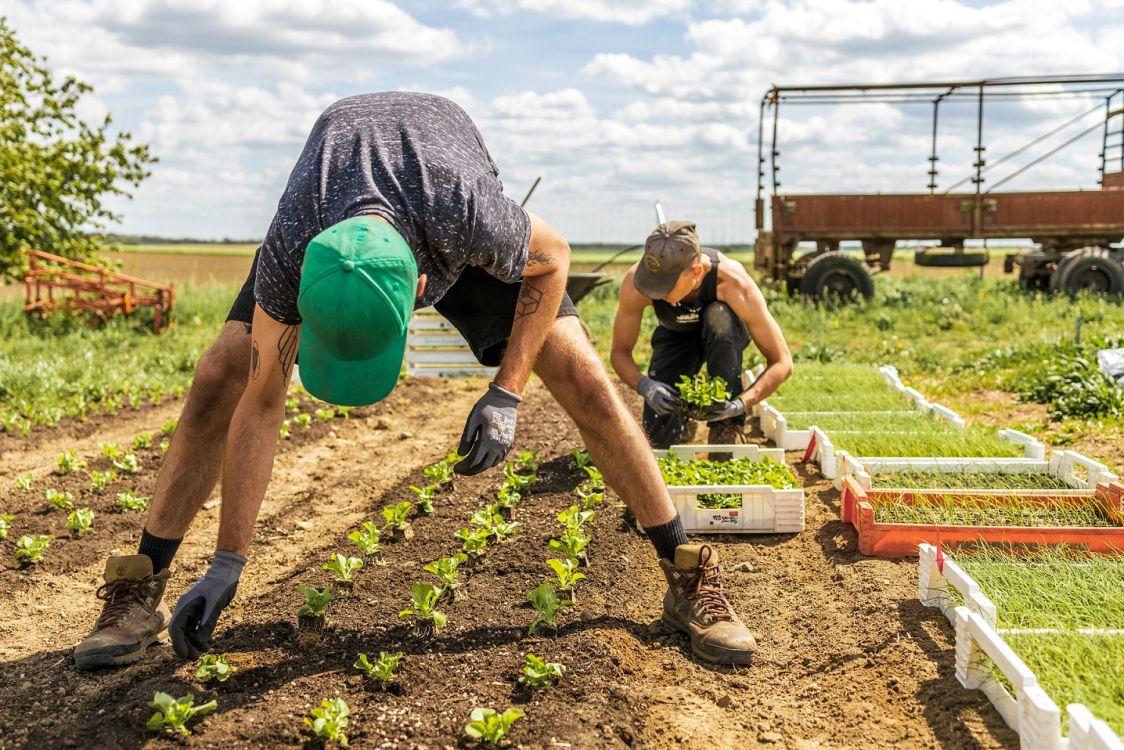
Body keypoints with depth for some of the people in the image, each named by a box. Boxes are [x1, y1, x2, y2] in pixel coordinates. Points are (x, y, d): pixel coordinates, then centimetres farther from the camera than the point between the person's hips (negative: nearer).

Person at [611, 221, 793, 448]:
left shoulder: (732, 282, -41)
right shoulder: (635, 281, -36)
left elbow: (782, 363, -34)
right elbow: (619, 351, -22)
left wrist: (741, 403, -49)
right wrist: (644, 385, -43)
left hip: (724, 330, -1)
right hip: (676, 336, 1)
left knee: (718, 316, -41)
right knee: (658, 440, -17)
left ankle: (728, 428, -26)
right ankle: (683, 413, 20)